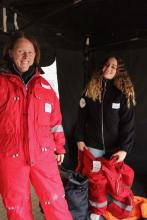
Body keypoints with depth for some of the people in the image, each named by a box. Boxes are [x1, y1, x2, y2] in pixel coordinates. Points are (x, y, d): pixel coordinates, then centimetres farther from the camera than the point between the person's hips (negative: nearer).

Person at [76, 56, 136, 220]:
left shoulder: (124, 93, -6)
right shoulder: (91, 89, 1)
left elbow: (128, 123, -8)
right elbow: (82, 116, 4)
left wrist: (124, 148, -13)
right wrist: (80, 139, 0)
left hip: (115, 147, -2)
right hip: (93, 145, 2)